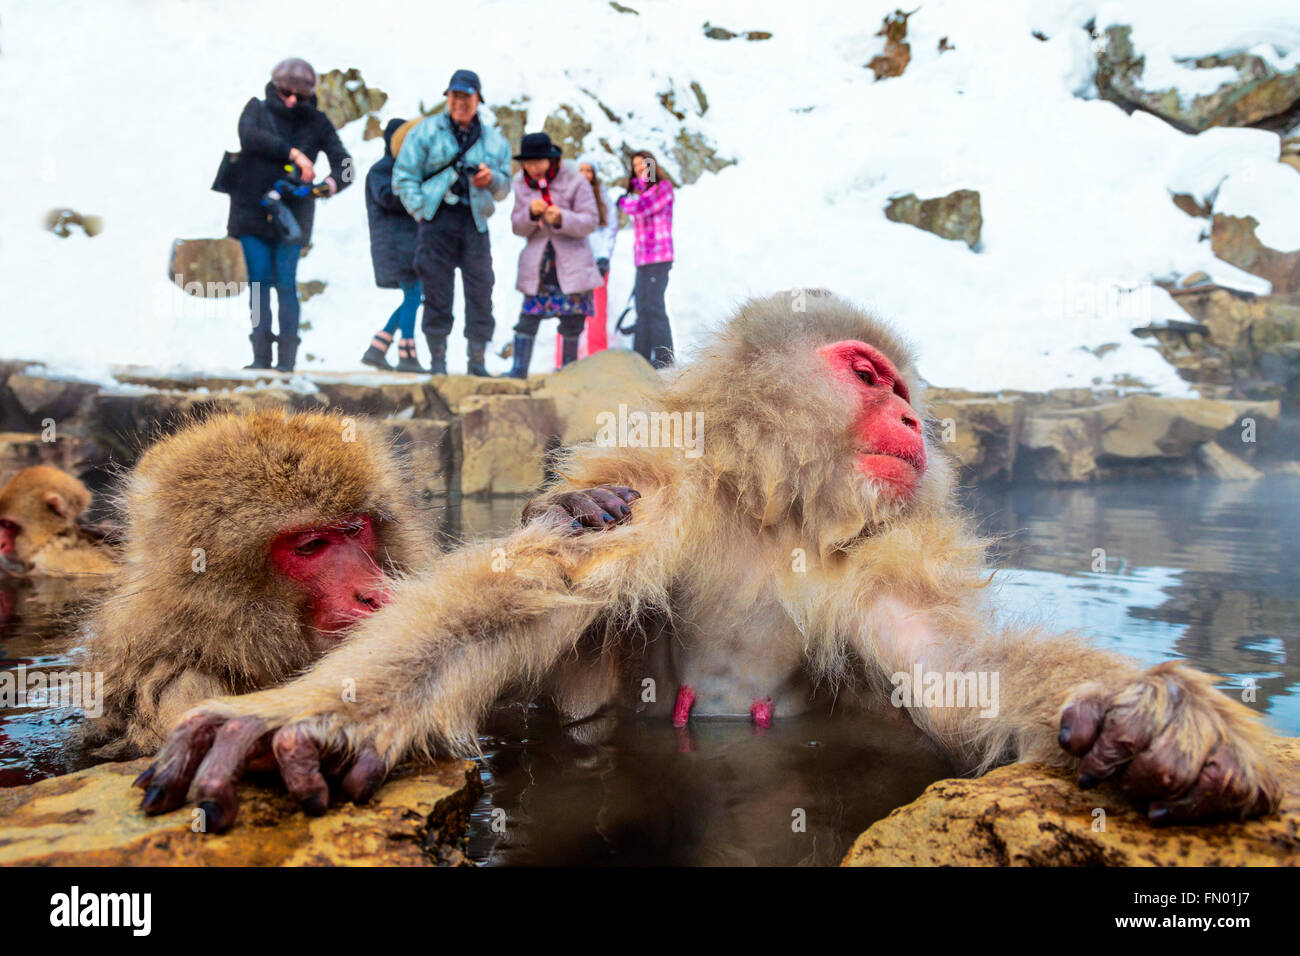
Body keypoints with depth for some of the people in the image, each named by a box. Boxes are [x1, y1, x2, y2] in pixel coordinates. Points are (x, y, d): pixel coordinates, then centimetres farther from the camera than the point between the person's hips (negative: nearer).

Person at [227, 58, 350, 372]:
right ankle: (261, 355, 4)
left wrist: (331, 183, -23)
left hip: (291, 214, -1)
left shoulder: (317, 123, 6)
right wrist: (293, 153, -24)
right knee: (258, 282, 1)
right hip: (252, 210, 1)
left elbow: (344, 164, 0)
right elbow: (249, 136, -15)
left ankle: (287, 358, -1)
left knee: (286, 284, -4)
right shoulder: (257, 109, 6)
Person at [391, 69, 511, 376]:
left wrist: (492, 179, -3)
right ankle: (437, 360, 7)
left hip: (475, 222, 2)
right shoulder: (426, 131, 8)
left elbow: (505, 187, 20)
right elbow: (404, 176, 5)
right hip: (437, 221, -2)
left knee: (481, 293, -4)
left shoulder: (494, 140, 16)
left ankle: (478, 361, 6)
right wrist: (422, 211, -6)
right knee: (438, 295, -2)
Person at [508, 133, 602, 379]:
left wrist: (562, 218, -26)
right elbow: (517, 227, 5)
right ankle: (519, 370, 2)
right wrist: (531, 213, -17)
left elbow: (590, 221, -8)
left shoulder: (575, 180, -7)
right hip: (537, 264, 2)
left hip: (571, 263, -2)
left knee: (572, 322, 3)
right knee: (528, 317, -4)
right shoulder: (521, 183, 4)